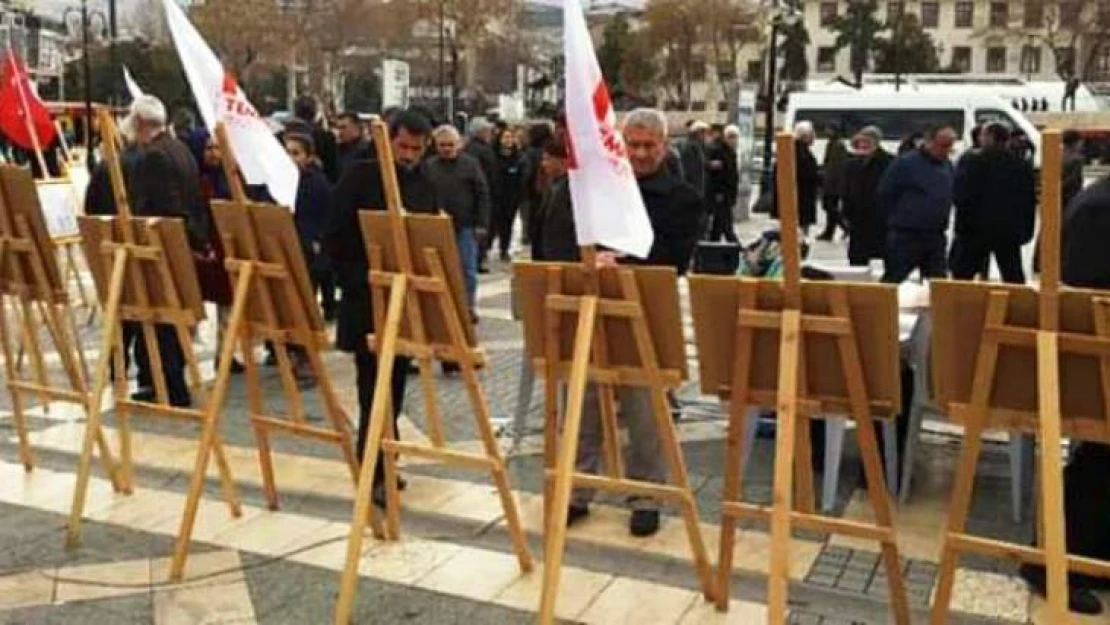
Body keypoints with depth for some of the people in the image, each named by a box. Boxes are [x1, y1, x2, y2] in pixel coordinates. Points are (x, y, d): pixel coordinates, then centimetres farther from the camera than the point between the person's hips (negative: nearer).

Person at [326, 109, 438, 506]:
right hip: (366, 300, -5)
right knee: (375, 388, -6)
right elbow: (334, 238, -9)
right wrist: (358, 284, -14)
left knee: (394, 386, 12)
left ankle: (379, 462, 24)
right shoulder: (359, 176, -6)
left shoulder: (425, 186, 9)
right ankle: (375, 472, -1)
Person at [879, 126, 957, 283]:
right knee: (892, 281, -1)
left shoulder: (948, 166, 9)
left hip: (936, 238, 6)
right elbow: (885, 195, -7)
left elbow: (949, 199, 19)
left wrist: (942, 224, 11)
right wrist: (897, 220, -1)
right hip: (905, 235, -6)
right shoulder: (905, 163, -9)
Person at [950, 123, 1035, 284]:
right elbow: (1030, 201, 8)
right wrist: (1026, 232, 12)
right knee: (1014, 278, 10)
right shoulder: (1023, 166, 7)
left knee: (962, 276, 3)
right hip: (1011, 232, 4)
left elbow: (960, 196, -15)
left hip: (976, 230, -4)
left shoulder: (972, 163, -11)